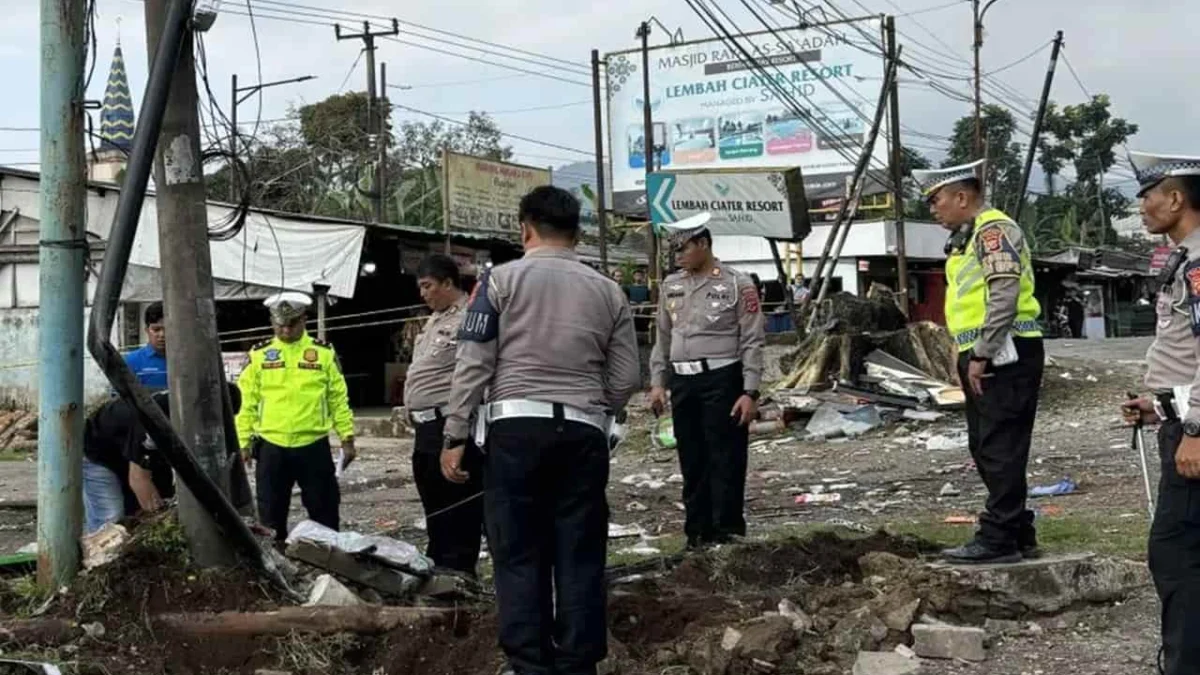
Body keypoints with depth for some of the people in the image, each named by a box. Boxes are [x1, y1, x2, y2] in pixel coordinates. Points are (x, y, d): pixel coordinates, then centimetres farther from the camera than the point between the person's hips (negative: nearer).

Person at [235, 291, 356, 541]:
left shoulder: (324, 353, 3)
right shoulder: (259, 355, 4)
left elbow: (339, 399, 5)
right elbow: (246, 402, 5)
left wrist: (347, 438, 1)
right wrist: (243, 441, 1)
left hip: (314, 446, -1)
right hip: (271, 447, 1)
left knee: (324, 510, 6)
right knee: (271, 511, 8)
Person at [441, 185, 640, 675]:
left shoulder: (501, 280, 3)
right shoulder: (608, 292, 12)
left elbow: (473, 363, -3)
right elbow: (626, 380, 10)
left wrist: (455, 437, -1)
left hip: (516, 428, -2)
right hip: (583, 433, 2)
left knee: (520, 555, 2)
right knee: (581, 555, 6)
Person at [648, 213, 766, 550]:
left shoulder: (737, 285, -4)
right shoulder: (671, 286, 13)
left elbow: (752, 342, -6)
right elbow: (663, 339, 18)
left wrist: (750, 392, -12)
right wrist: (658, 382, 10)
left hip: (722, 381, -6)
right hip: (683, 382, 6)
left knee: (725, 461, -3)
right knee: (692, 462, 10)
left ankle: (727, 533, 4)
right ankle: (698, 534, 19)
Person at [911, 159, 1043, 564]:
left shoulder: (993, 229, -11)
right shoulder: (968, 238, 21)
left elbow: (1004, 296, -21)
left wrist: (981, 355, -21)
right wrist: (970, 357, 19)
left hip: (1004, 357, -11)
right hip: (986, 359, 11)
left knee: (1001, 450, -8)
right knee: (987, 450, 14)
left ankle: (998, 539, -5)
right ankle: (1018, 535, 20)